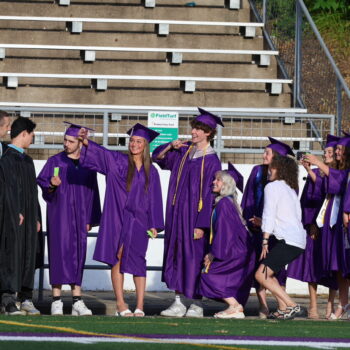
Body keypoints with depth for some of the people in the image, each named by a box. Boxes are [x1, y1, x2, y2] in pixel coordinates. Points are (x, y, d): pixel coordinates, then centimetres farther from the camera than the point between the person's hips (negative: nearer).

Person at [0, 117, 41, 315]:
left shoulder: (27, 160, 19)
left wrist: (36, 218, 17)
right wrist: (16, 213, -20)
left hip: (28, 216, 8)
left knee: (28, 255, 6)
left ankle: (26, 299, 10)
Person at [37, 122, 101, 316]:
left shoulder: (88, 165, 9)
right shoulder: (55, 161, 3)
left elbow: (92, 193, 10)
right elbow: (42, 183, 2)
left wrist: (90, 219, 4)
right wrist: (52, 185, -21)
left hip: (79, 217, 2)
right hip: (59, 213, -2)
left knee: (77, 255, 2)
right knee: (58, 252, -7)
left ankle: (77, 302, 2)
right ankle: (56, 300, -6)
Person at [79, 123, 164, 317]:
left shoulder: (151, 171, 8)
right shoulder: (118, 161, 3)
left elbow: (154, 199, 8)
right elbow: (99, 152, -11)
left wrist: (154, 225, 2)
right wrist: (86, 141, -31)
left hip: (138, 219, 1)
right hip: (117, 217, -1)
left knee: (137, 261, -2)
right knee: (117, 258, -2)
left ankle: (140, 306, -2)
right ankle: (120, 304, 1)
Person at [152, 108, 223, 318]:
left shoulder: (211, 161, -11)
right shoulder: (184, 151, 8)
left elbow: (209, 194, -13)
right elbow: (158, 157, 19)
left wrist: (201, 225, -17)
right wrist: (170, 147, -3)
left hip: (194, 214, -7)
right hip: (176, 213, 7)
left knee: (194, 258, -1)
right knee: (176, 255, 7)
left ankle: (197, 306, 8)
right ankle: (179, 303, 11)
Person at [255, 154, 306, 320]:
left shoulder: (272, 187, -2)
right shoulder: (291, 189, 23)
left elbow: (269, 215, -11)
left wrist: (265, 242, -13)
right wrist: (265, 224, 32)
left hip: (288, 241, -9)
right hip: (299, 240, 9)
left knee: (261, 275, -10)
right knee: (268, 273, 17)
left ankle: (291, 305, -15)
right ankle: (283, 309, 8)